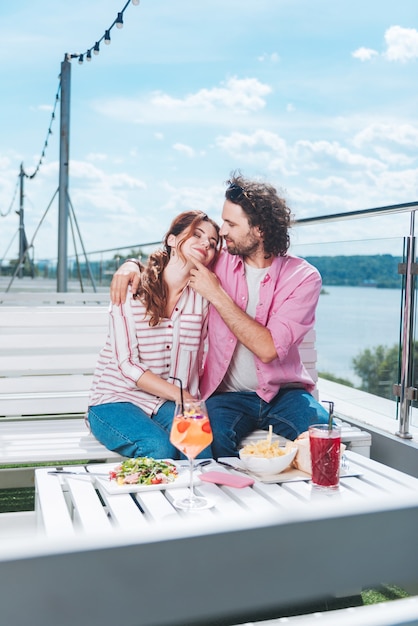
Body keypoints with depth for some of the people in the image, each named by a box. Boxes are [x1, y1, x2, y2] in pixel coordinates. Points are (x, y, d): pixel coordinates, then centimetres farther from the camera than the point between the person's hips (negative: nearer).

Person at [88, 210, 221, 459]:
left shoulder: (202, 296, 2)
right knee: (160, 447, -31)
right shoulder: (131, 287, -9)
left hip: (169, 404, 3)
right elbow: (127, 365, -14)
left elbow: (197, 360, 7)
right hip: (117, 399, -2)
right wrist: (181, 396, -18)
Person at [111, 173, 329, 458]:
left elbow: (267, 349, -19)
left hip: (284, 392, -1)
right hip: (228, 395, 1)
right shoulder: (219, 263, 1)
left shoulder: (303, 277, -7)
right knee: (209, 435, -31)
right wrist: (131, 266, -5)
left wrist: (216, 293, -17)